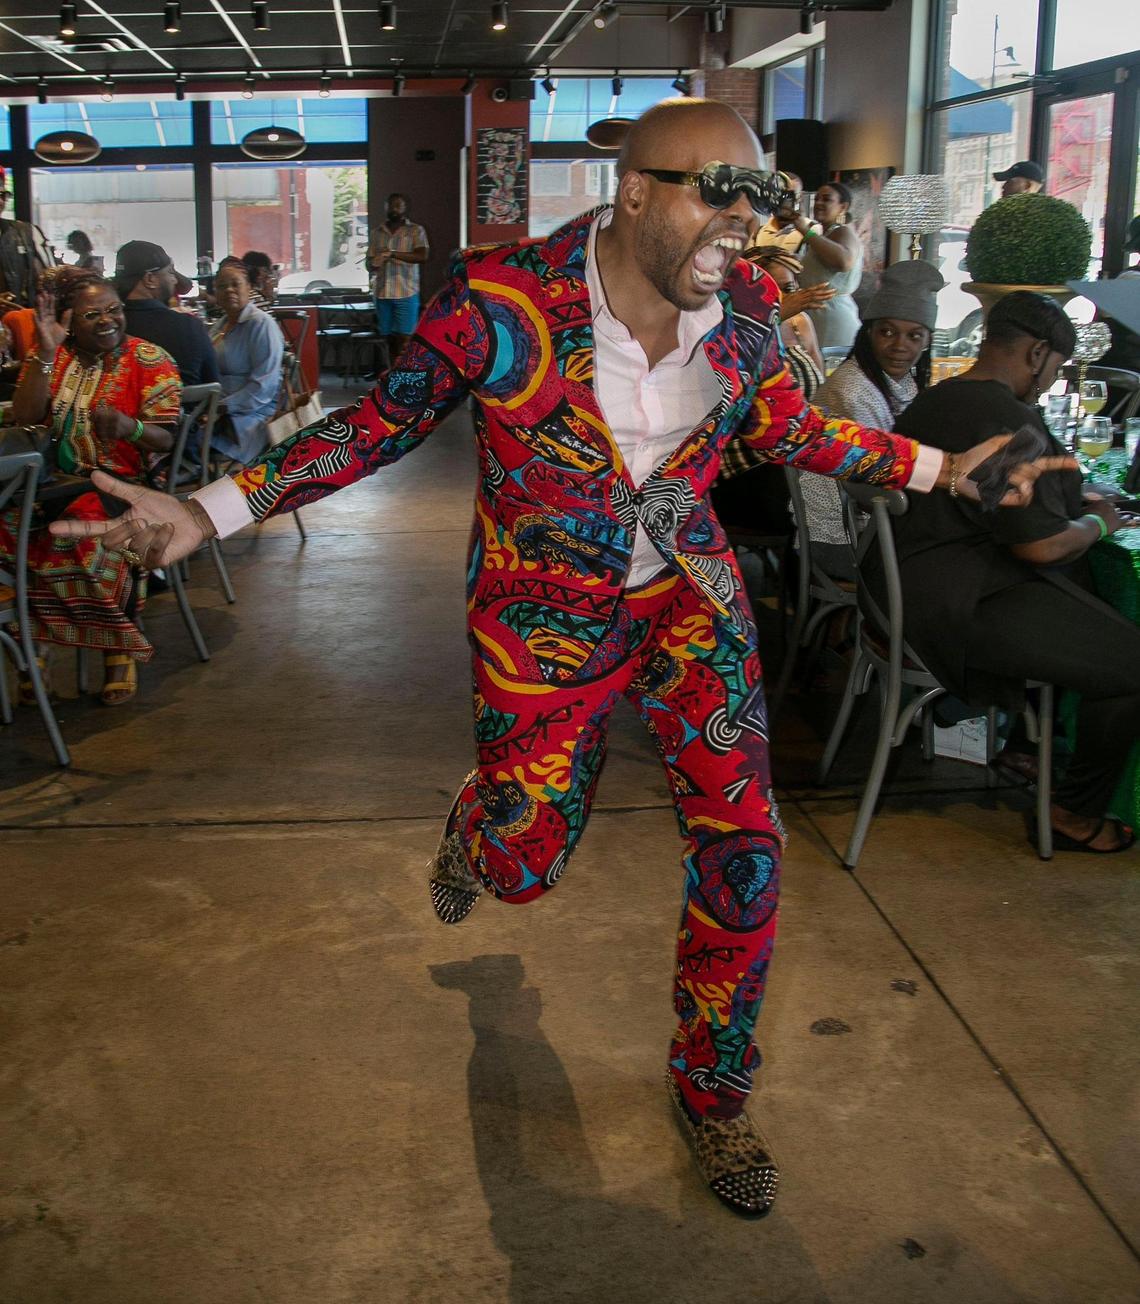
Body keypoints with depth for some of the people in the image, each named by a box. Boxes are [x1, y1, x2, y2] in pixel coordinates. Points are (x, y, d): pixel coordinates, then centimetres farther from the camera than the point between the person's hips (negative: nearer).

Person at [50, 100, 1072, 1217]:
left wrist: (944, 468, 7)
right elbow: (382, 421, -12)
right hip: (544, 611, -3)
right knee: (524, 865, 6)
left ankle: (710, 1093, 21)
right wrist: (210, 511, -19)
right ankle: (478, 819, 50)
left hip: (688, 592, 3)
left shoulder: (740, 305, -8)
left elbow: (792, 431, 10)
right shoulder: (502, 298, -22)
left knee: (743, 845, -4)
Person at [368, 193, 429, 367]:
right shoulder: (377, 232, 15)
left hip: (406, 293, -4)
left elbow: (422, 256, -11)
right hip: (382, 293, 4)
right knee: (389, 339, 4)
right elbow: (370, 261, 16)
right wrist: (374, 263, -10)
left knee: (404, 339, -10)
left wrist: (392, 254, -17)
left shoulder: (415, 230, 4)